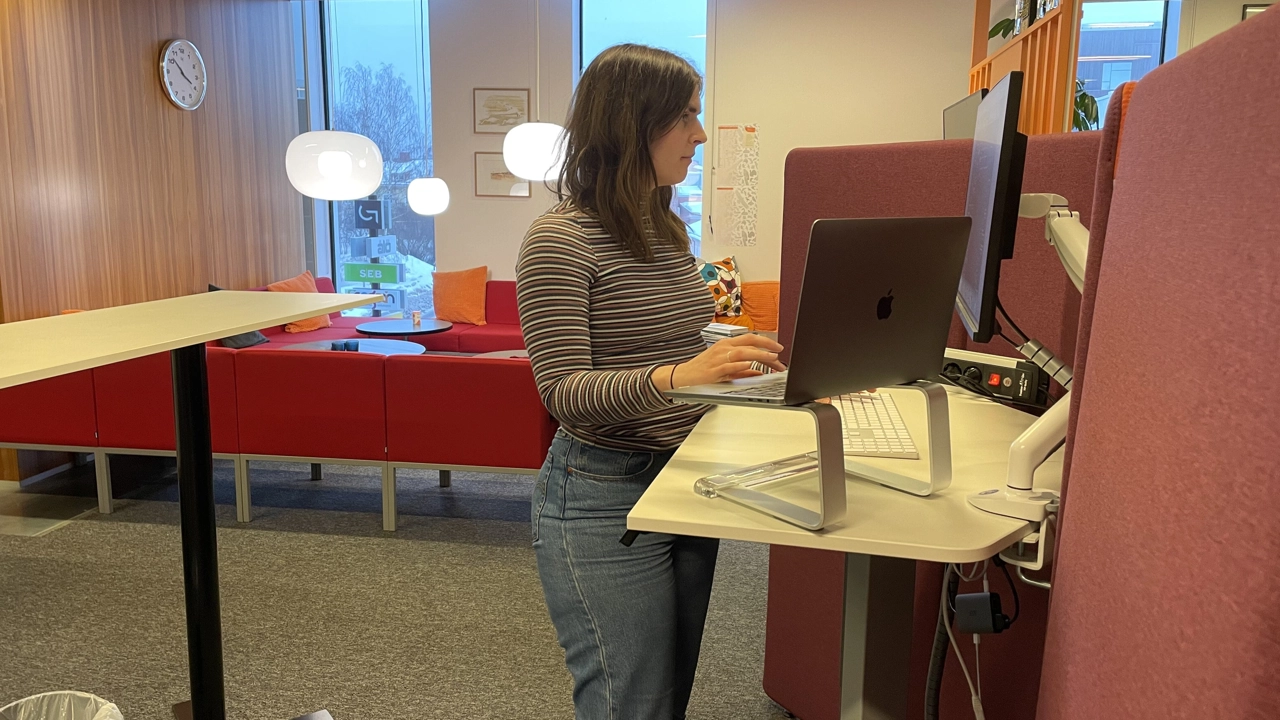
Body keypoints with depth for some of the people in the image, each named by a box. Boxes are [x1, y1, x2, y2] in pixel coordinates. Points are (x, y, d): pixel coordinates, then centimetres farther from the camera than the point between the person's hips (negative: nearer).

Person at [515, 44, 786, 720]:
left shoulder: (668, 229, 10)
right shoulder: (559, 240, -15)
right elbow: (564, 392, -21)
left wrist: (754, 364, 3)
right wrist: (674, 377, -36)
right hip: (604, 495, -8)